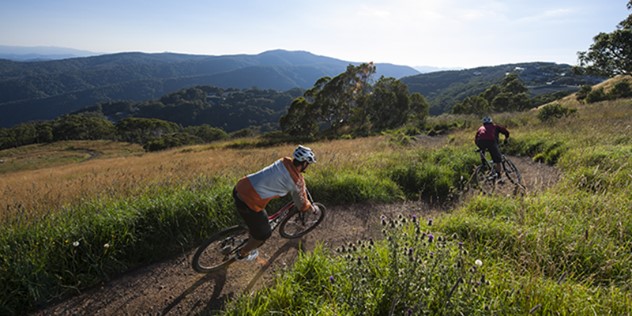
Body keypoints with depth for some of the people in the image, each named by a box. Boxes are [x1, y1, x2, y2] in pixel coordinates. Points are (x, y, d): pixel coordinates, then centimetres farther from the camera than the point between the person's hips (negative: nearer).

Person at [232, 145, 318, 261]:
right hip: (248, 202, -7)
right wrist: (312, 208, 25)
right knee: (264, 234, 19)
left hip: (239, 188, 8)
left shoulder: (284, 161, 8)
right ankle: (243, 254, 41)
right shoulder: (297, 181, -10)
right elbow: (302, 205, 5)